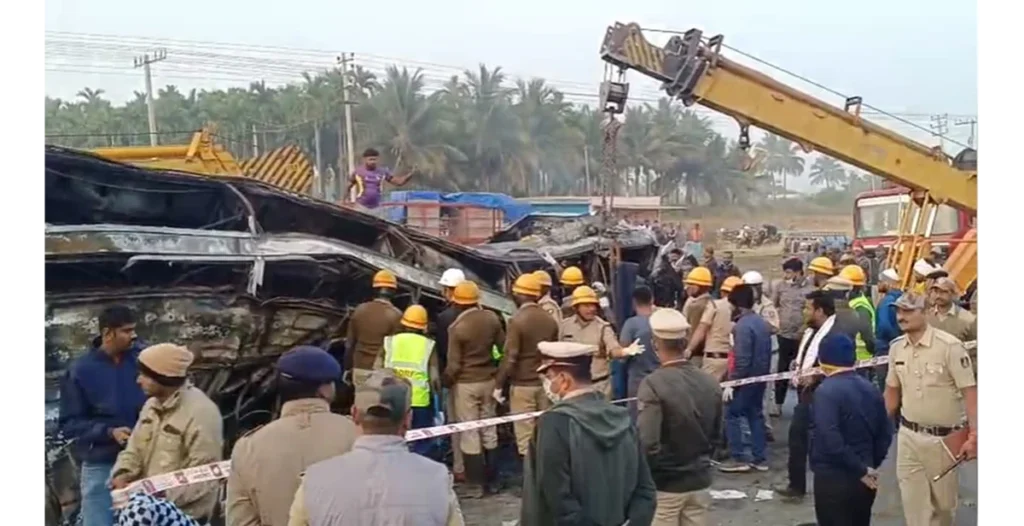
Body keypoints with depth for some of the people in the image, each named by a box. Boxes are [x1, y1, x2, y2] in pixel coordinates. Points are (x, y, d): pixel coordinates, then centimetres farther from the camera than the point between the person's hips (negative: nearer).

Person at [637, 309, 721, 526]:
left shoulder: (653, 384, -21)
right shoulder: (711, 383, -1)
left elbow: (646, 443, -26)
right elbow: (716, 434, 10)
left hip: (664, 484, -5)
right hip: (700, 481, 5)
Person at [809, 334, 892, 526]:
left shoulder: (826, 391, -17)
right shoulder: (871, 389, 7)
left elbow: (830, 440, -26)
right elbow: (885, 433, 10)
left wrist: (861, 470, -17)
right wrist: (870, 466, 13)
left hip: (833, 478, -7)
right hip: (864, 480, 7)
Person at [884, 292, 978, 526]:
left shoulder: (949, 346, -15)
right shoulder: (896, 347, 2)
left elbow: (970, 392, -14)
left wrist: (974, 435, -20)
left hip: (944, 438, -4)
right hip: (908, 436, 4)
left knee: (943, 502, 13)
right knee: (913, 504, 6)